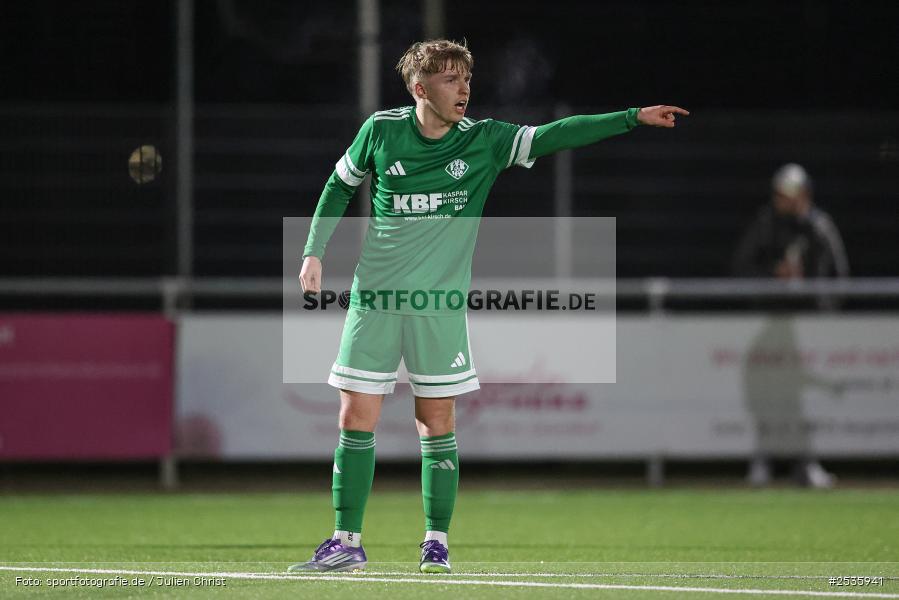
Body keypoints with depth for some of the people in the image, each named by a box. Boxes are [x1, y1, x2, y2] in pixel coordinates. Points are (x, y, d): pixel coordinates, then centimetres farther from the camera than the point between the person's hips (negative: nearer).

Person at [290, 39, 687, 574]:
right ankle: (347, 542, 6)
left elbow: (554, 136, -9)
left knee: (437, 421, 1)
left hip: (441, 304, 0)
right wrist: (315, 252, 6)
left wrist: (632, 118, -18)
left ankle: (436, 542, 12)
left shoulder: (484, 140, -1)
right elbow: (340, 186, 14)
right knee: (357, 419, -1)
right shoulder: (381, 130, 0)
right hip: (375, 298, 0)